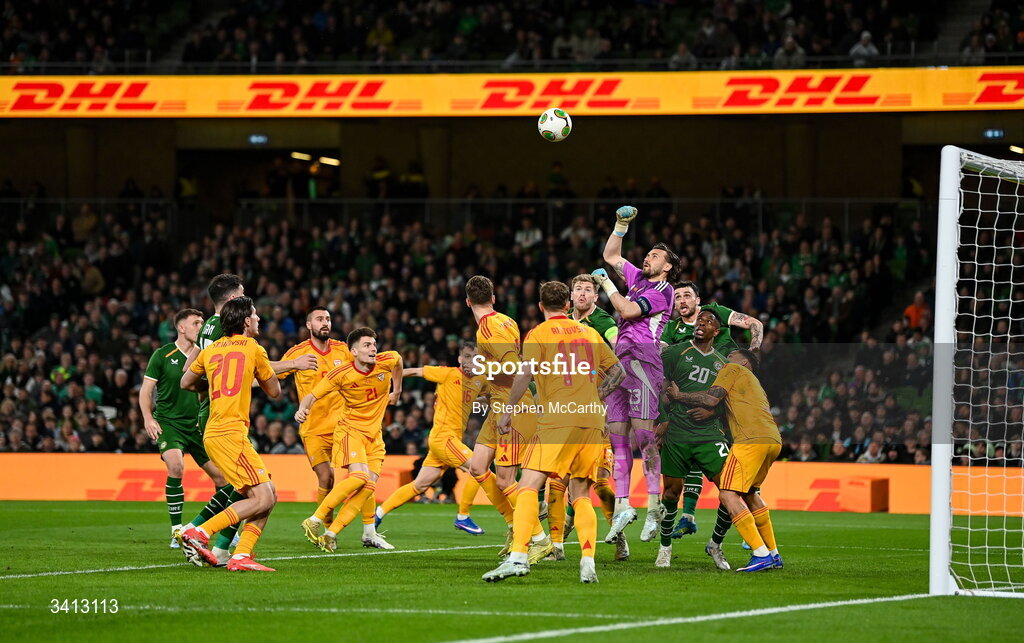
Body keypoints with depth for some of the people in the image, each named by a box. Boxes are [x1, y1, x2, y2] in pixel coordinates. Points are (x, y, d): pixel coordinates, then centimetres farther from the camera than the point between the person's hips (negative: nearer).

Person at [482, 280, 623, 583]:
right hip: (592, 421, 5)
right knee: (581, 495, 13)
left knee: (528, 486, -10)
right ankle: (588, 563, -2)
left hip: (557, 420, -5)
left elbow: (525, 374, -10)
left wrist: (508, 411, -2)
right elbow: (617, 371, 19)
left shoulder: (538, 334, 2)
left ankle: (518, 557, -26)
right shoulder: (589, 333, 17)